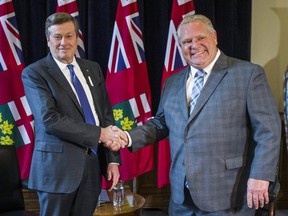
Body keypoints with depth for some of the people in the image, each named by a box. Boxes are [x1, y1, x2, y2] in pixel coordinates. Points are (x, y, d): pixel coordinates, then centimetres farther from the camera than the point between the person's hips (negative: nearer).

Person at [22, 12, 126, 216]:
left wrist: (113, 160, 3)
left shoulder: (93, 68, 11)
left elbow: (106, 115, 10)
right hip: (58, 167, -4)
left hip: (93, 165, 5)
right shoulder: (34, 73, -6)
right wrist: (99, 133, -18)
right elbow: (50, 119, -17)